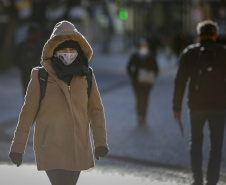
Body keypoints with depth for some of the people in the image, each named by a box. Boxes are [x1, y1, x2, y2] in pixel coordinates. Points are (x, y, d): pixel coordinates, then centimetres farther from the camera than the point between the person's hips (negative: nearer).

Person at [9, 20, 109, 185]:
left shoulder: (86, 76, 2)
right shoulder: (41, 77, -7)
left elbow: (95, 109, 6)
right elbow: (27, 112, -3)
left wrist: (100, 141, -4)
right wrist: (18, 147, -1)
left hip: (78, 148, 4)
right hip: (51, 146, -4)